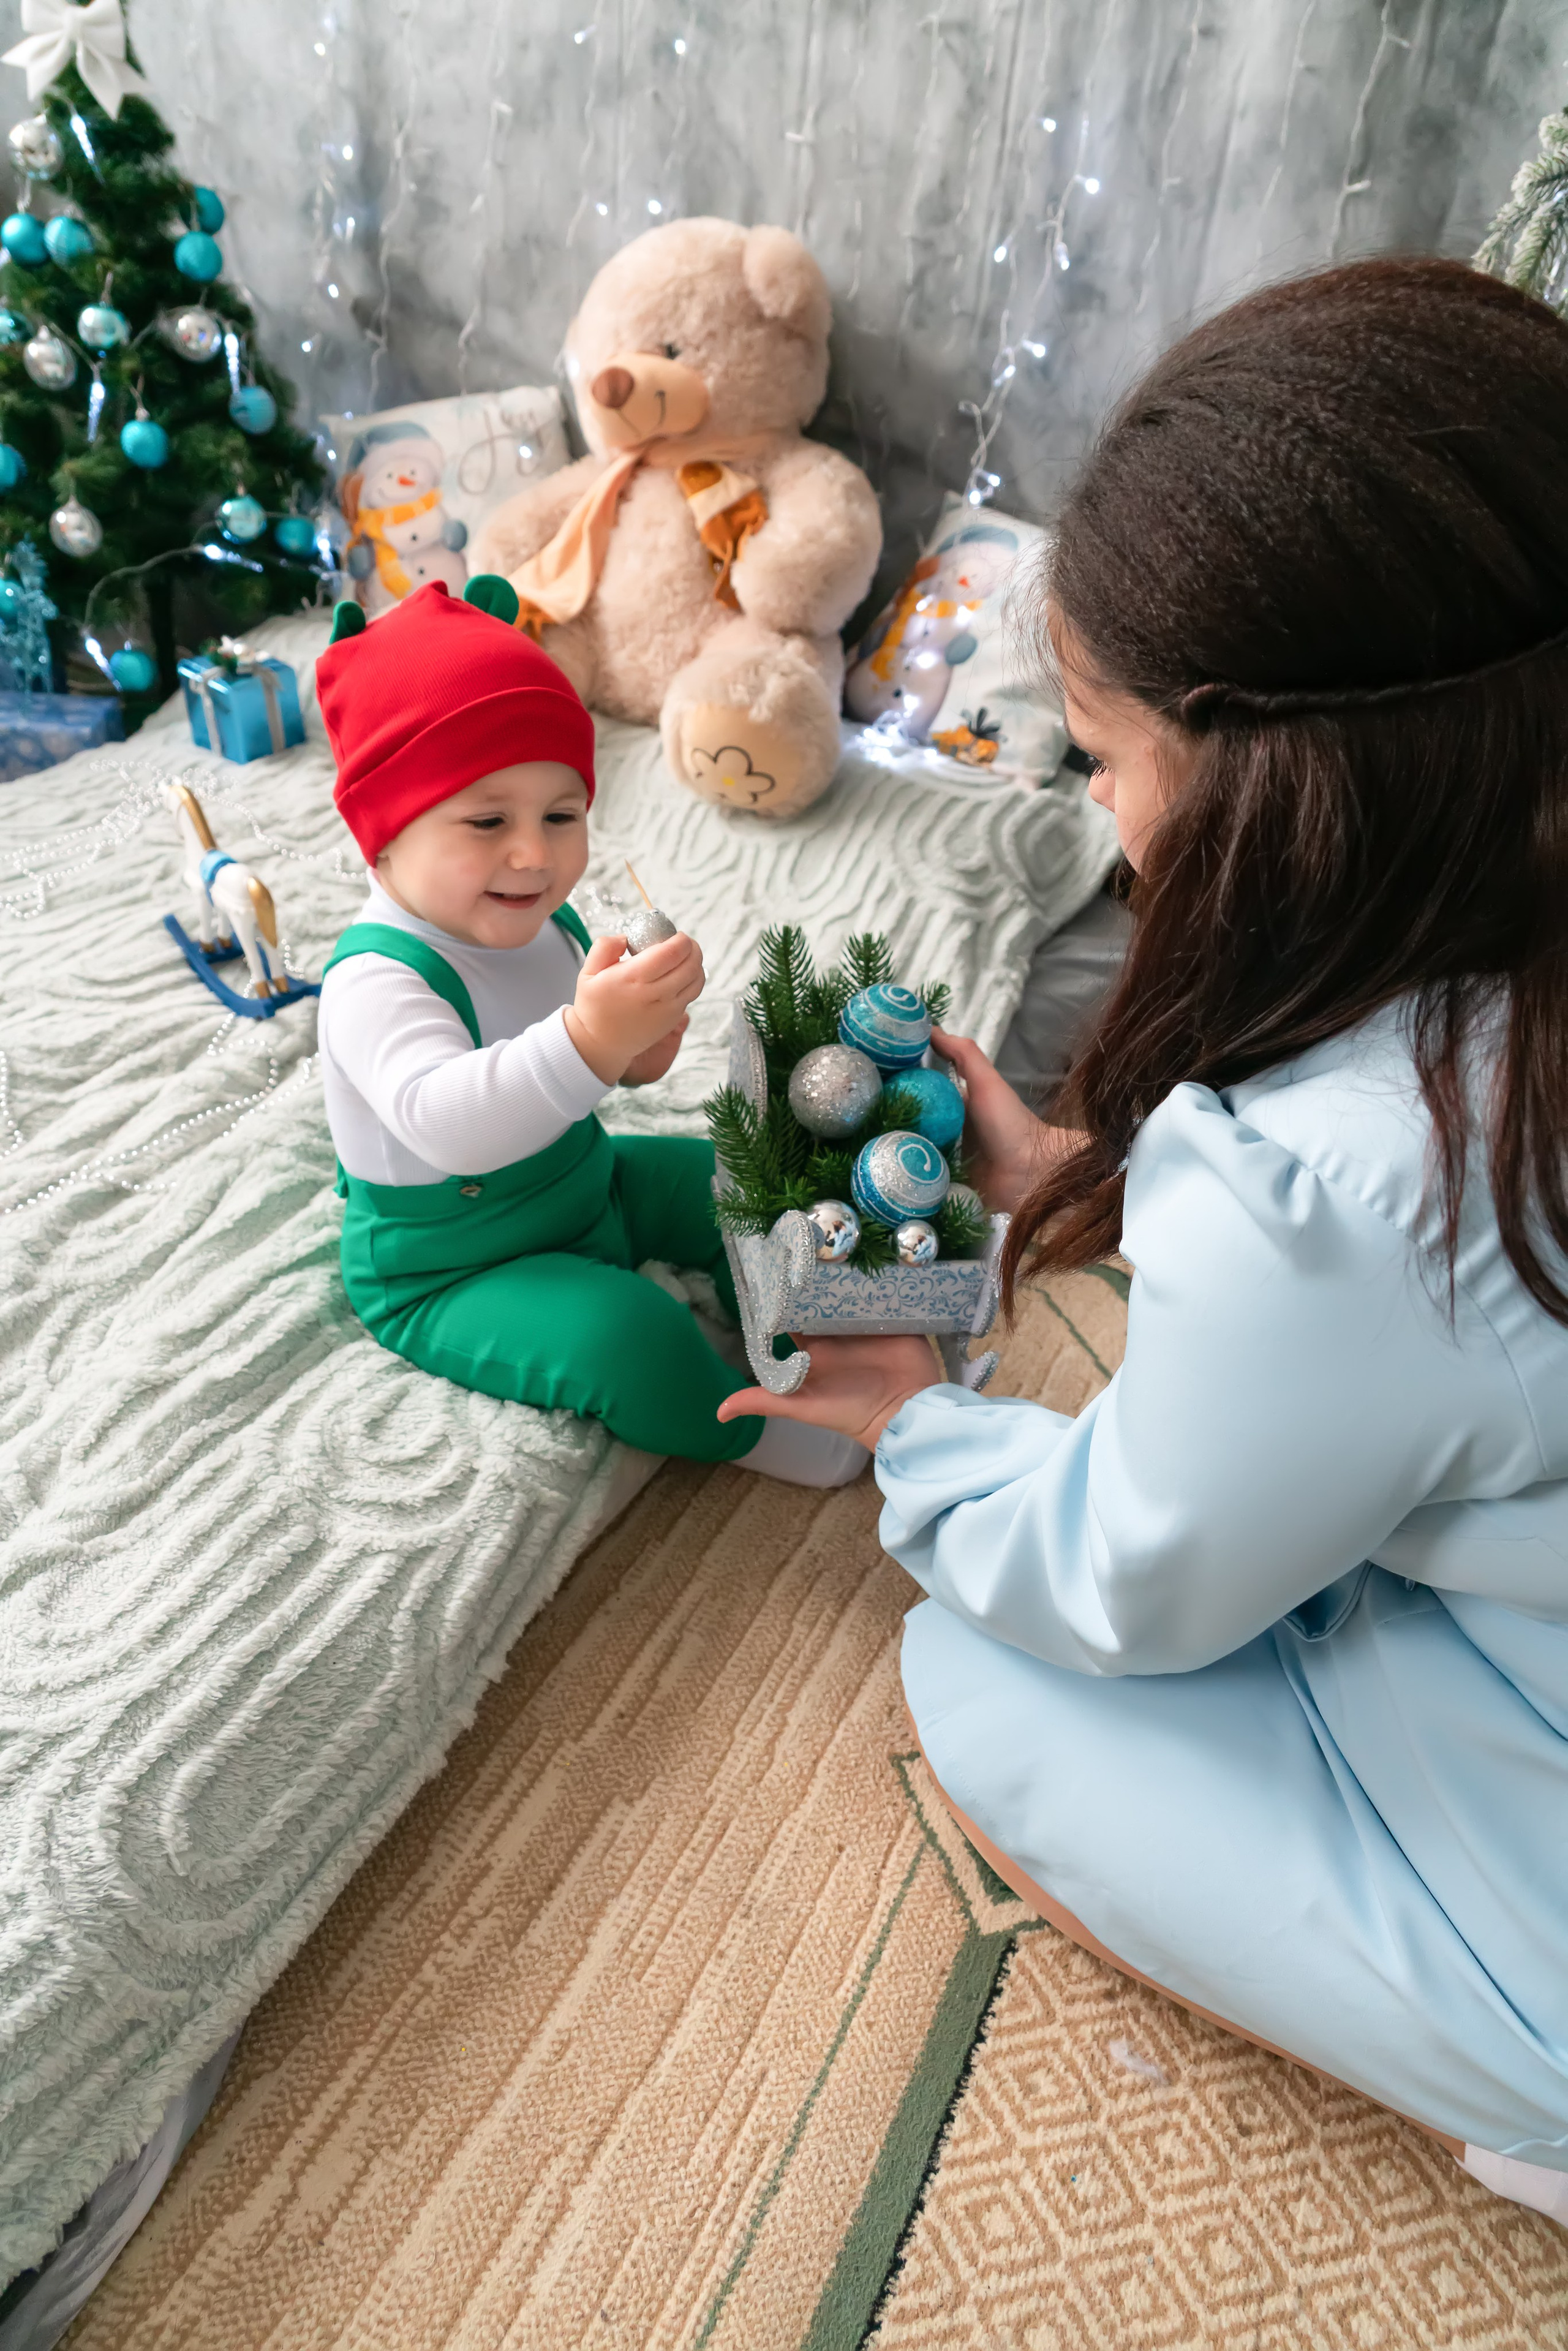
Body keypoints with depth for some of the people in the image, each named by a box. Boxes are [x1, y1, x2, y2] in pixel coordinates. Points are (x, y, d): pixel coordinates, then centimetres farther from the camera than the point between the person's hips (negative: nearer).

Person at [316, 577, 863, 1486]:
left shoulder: (542, 923, -4)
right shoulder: (375, 980, -30)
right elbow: (447, 1121, -48)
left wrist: (632, 1050, -8)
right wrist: (588, 1040, -61)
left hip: (586, 1187, 9)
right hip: (449, 1276, -8)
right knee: (625, 1334, -30)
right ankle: (751, 1428, -2)